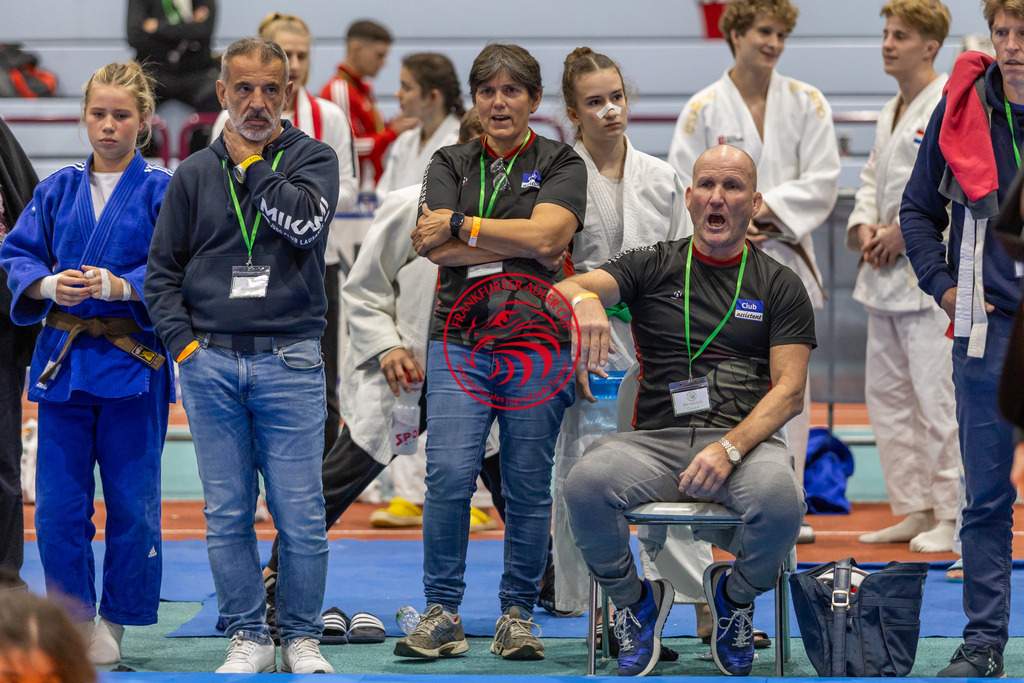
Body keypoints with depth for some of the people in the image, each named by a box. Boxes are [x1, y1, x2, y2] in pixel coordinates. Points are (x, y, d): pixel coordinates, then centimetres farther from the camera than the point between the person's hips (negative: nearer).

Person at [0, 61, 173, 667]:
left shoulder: (162, 190, -2)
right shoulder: (58, 190, 9)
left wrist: (119, 286, -21)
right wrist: (50, 285, -11)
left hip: (134, 361, -3)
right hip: (63, 361, 3)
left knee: (132, 503, 2)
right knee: (58, 504, 2)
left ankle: (115, 623, 14)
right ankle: (73, 619, 14)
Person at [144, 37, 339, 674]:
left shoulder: (313, 158, 5)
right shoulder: (195, 174, 10)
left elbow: (305, 221, -17)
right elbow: (162, 268, 12)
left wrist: (250, 161, -7)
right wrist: (183, 342, 0)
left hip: (289, 363, -2)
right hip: (210, 364, 2)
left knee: (301, 517, -2)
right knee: (227, 515, 3)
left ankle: (302, 638, 10)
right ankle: (249, 638, 12)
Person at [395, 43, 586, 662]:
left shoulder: (562, 165, 7)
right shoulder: (450, 164, 13)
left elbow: (546, 235, -11)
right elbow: (438, 249, -2)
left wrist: (461, 226, -6)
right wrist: (521, 246, -9)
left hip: (537, 341, -1)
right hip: (459, 338, 1)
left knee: (529, 485, 0)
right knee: (449, 475, -11)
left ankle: (518, 615, 10)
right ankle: (442, 614, -5)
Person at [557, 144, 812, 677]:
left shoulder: (778, 285, 13)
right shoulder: (653, 266, 14)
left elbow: (789, 390, 3)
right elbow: (562, 290, -3)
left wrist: (729, 448, -16)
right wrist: (585, 301, -30)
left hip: (746, 439, 0)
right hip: (655, 438, 0)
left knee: (780, 502, -36)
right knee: (585, 487, -32)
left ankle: (734, 596, 1)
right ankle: (635, 601, -1)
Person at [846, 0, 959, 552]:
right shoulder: (891, 112, 18)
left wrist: (904, 232, -16)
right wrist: (864, 226, 3)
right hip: (886, 274, 9)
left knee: (936, 397, -9)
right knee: (886, 393, 11)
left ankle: (951, 517, -3)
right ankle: (915, 510, 19)